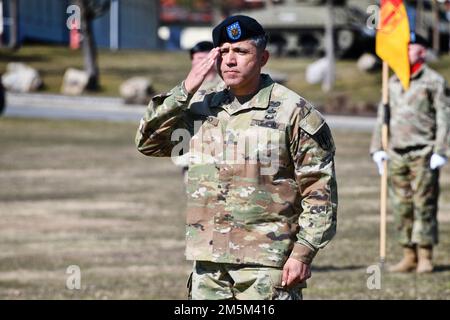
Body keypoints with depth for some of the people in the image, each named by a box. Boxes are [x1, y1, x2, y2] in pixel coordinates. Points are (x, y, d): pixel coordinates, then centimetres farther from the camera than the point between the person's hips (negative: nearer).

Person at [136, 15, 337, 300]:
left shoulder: (294, 112, -5)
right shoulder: (201, 108, 12)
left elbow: (320, 191, -6)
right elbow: (148, 142, 11)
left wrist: (303, 253, -12)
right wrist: (185, 90, 2)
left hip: (266, 265, -6)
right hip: (208, 263, 6)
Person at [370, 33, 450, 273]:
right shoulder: (393, 82, 16)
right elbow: (383, 115, 20)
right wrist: (377, 148, 12)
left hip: (423, 154, -5)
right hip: (396, 154, 5)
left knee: (424, 205, -5)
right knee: (401, 206, 4)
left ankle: (425, 257, -1)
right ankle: (409, 256, 9)